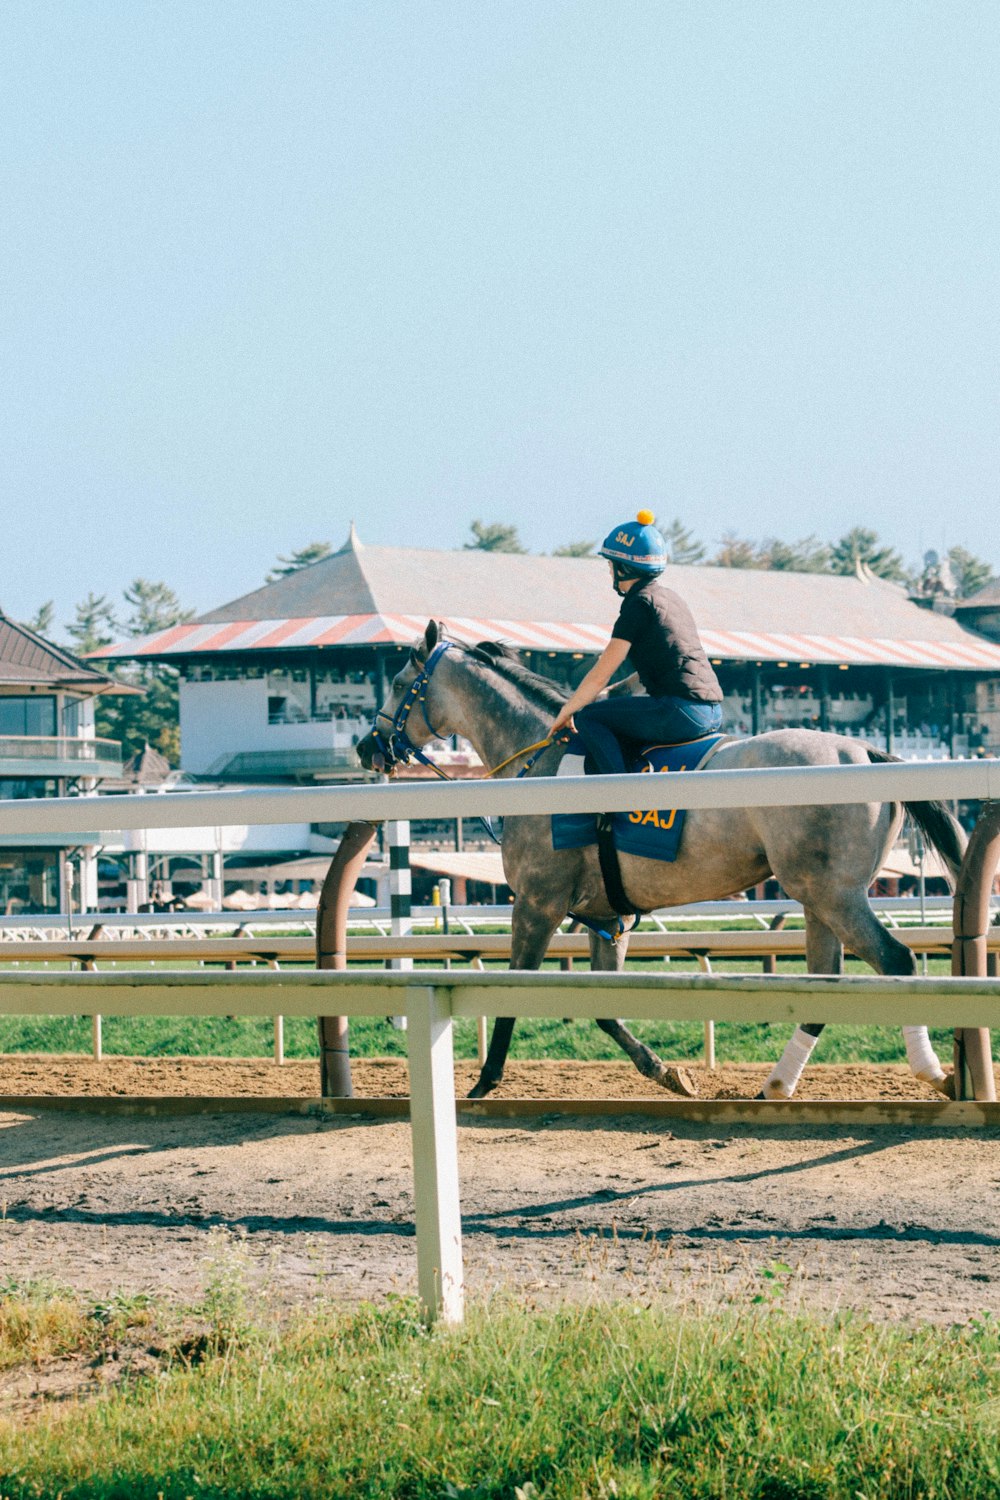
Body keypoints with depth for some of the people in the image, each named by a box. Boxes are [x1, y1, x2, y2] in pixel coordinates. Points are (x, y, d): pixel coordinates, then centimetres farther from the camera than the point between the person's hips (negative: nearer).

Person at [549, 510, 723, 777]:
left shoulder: (640, 602, -7)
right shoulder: (671, 598, 20)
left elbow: (600, 676, -7)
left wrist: (565, 713, 6)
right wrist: (613, 693, 29)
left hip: (682, 712, -9)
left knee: (588, 717, -3)